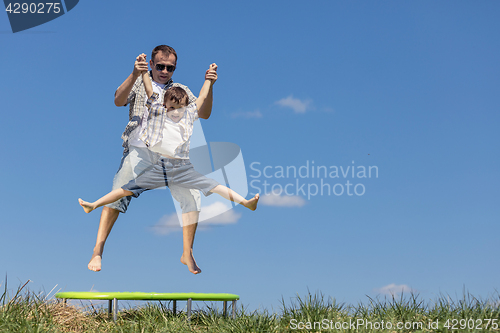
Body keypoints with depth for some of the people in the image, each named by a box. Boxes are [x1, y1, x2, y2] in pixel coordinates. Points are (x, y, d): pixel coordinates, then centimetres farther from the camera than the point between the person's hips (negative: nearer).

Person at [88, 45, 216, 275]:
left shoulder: (181, 90, 19)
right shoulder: (138, 83, 14)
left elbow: (204, 114, 6)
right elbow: (118, 101, -5)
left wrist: (209, 86, -11)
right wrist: (134, 75, -21)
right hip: (139, 150, -1)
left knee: (192, 197, -12)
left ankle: (187, 254, 3)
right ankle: (97, 251, -9)